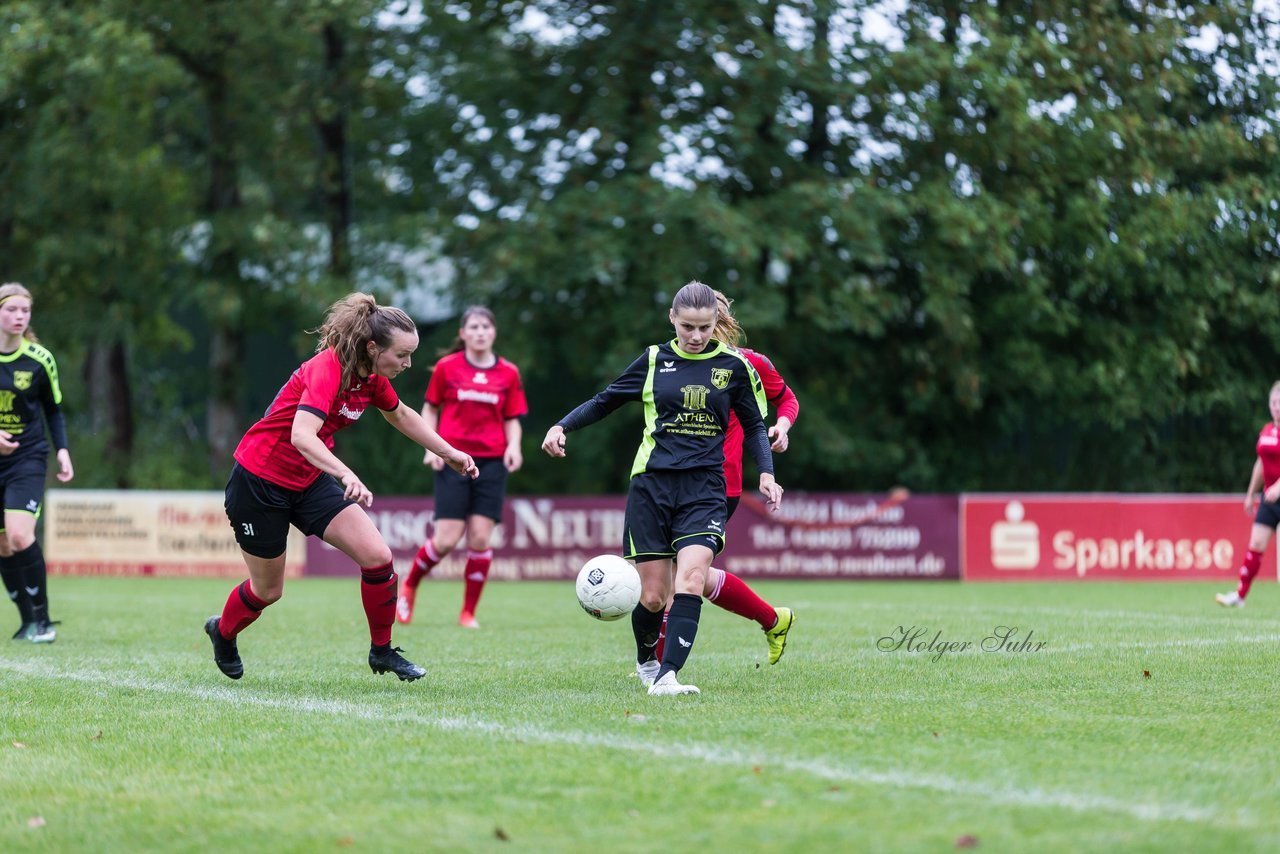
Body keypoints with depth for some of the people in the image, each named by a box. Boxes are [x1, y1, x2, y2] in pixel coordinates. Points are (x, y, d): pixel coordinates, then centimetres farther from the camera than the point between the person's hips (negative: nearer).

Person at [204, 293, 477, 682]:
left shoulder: (372, 378, -4)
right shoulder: (327, 369, -29)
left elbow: (400, 414, 19)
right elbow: (301, 436, -44)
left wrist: (450, 453, 21)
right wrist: (346, 475, -57)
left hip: (309, 481, 7)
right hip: (258, 483, -7)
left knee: (377, 556, -11)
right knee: (268, 590, 9)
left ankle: (382, 650, 8)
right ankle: (222, 633, 42)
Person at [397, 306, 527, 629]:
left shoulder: (508, 373, 5)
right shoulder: (446, 368, 1)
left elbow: (512, 420, 11)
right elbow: (430, 408, 10)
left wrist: (513, 446, -7)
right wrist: (431, 447, -3)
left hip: (491, 462, 2)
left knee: (480, 538, -5)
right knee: (446, 541, -8)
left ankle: (468, 613, 7)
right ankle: (409, 586, 19)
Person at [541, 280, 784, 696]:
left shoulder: (734, 365, 5)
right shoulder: (655, 359, 6)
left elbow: (753, 425, 13)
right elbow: (605, 401, 15)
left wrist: (766, 473, -1)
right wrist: (562, 426, 1)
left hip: (704, 488, 0)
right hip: (652, 485, 1)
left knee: (690, 578, -23)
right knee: (653, 596, 1)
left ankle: (667, 676, -28)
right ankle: (645, 661, 31)